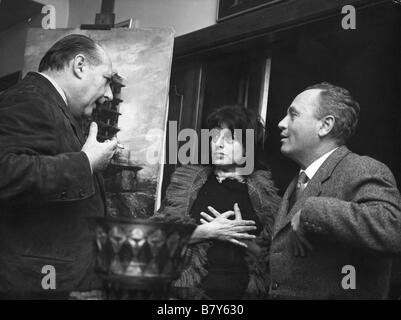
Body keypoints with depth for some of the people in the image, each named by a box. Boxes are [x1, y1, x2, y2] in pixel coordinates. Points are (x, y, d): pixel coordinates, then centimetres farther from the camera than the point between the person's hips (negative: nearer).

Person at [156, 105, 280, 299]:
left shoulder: (265, 191, 2)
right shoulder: (186, 179, 3)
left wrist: (243, 239, -14)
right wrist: (208, 231, -13)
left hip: (244, 291, 0)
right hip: (189, 288, 0)